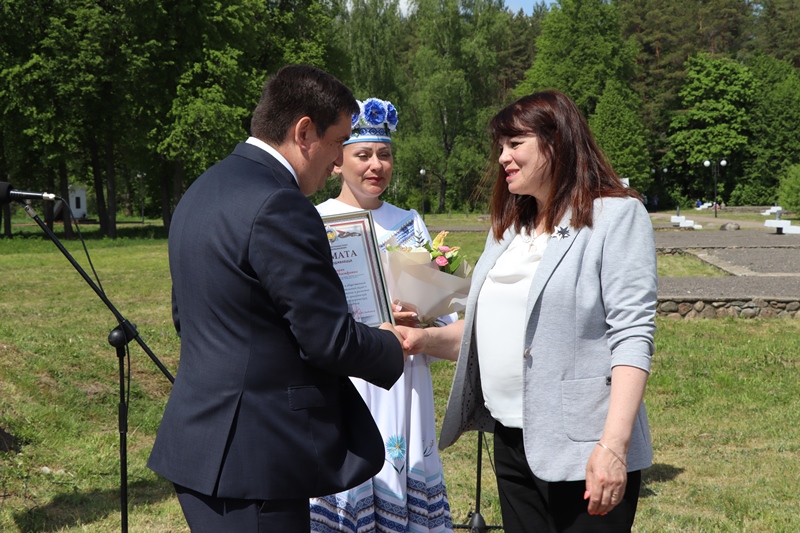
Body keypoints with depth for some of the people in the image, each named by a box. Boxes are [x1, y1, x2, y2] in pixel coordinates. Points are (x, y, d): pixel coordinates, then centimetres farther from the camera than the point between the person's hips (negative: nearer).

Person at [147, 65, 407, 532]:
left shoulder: (201, 193, 11)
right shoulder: (278, 208, -20)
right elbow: (330, 339, -18)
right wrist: (393, 348, 1)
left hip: (199, 441, 10)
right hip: (254, 461, -10)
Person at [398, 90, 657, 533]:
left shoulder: (616, 215, -7)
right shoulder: (510, 228, 15)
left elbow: (631, 337, -15)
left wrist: (614, 445, -23)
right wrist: (426, 339, 2)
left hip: (581, 449, -7)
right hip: (512, 442, 7)